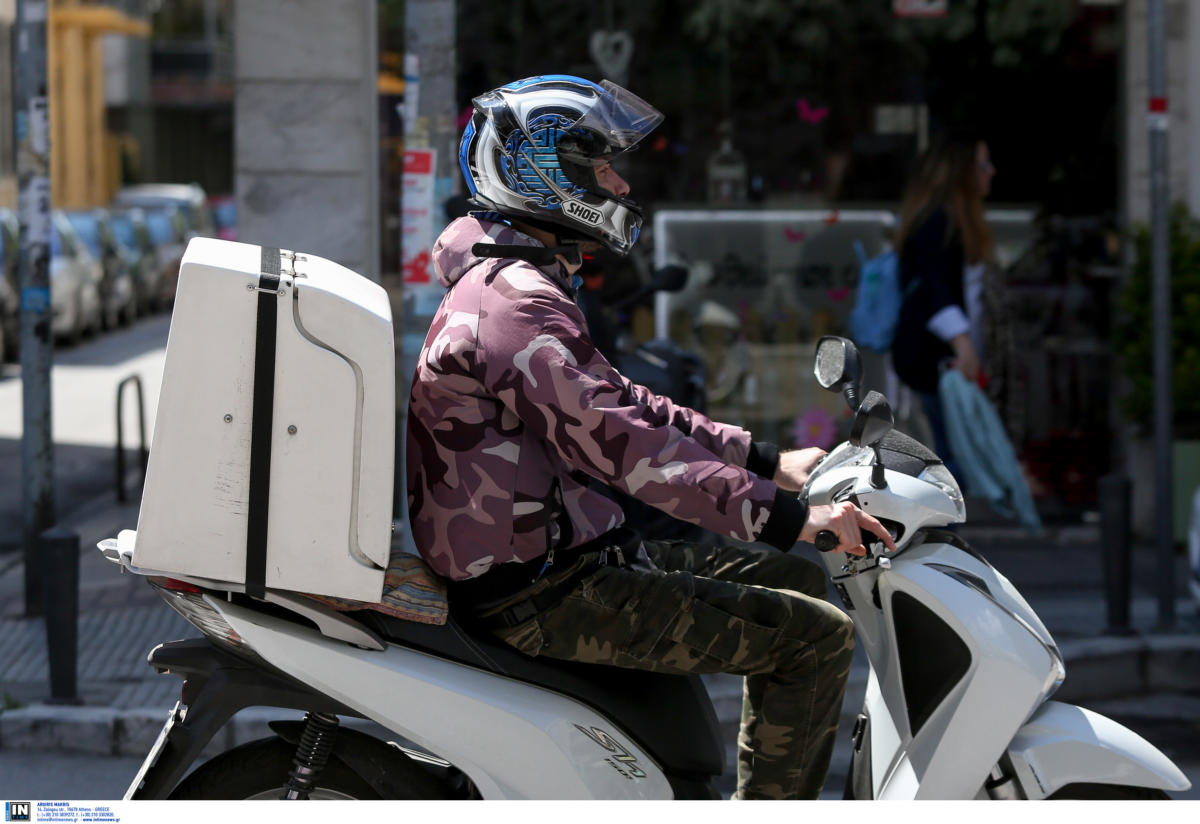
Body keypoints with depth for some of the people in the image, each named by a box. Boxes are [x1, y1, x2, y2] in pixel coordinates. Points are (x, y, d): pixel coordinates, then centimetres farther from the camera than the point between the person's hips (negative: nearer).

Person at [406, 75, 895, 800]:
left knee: (794, 582, 20)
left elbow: (622, 403, 22)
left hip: (569, 556, 11)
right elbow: (619, 443, -27)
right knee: (818, 637, -11)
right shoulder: (519, 305, -19)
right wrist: (788, 517, -28)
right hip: (547, 595, -11)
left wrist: (769, 462, 17)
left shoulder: (514, 285, 17)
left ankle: (771, 790, 24)